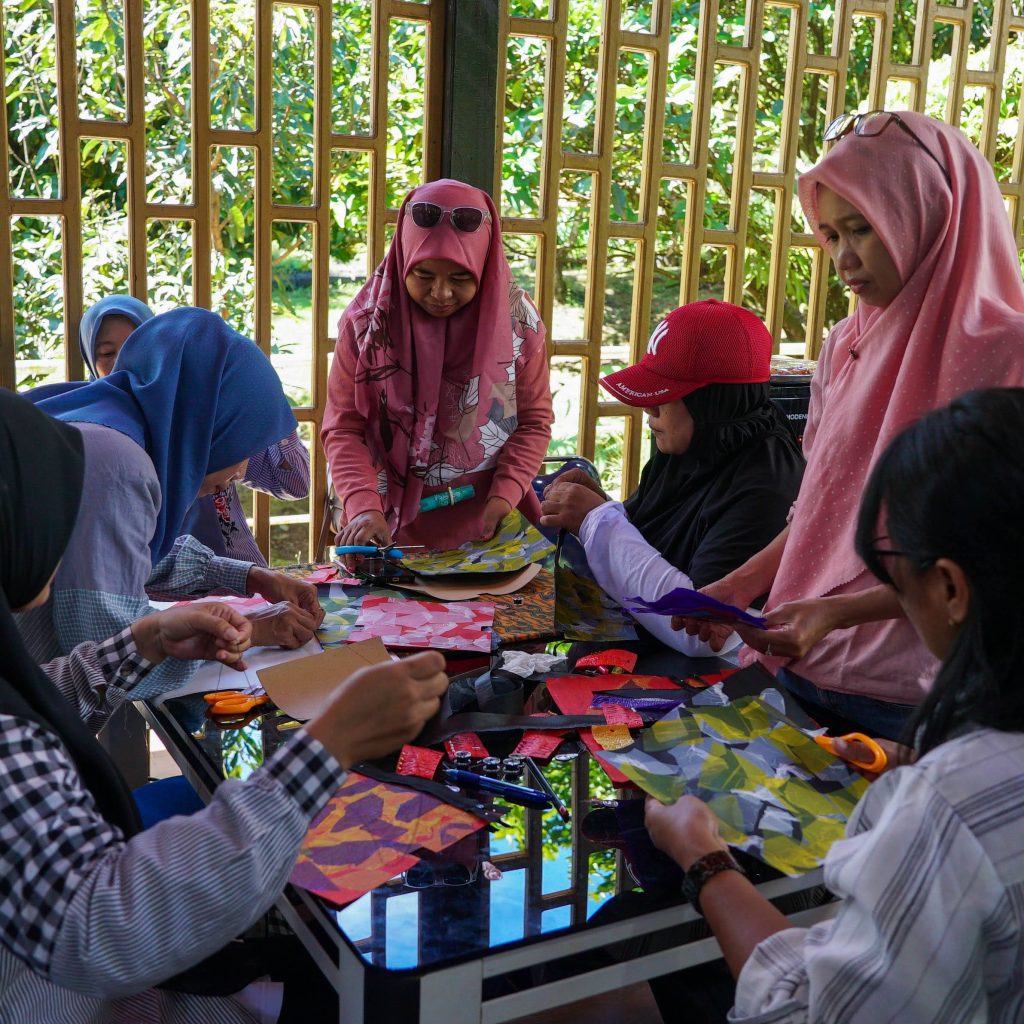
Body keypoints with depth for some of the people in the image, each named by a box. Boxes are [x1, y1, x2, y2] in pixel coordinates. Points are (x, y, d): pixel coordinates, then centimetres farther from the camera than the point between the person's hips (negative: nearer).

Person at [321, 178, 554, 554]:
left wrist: (504, 497, -10)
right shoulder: (368, 321, -5)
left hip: (485, 526, 0)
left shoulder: (516, 319, -3)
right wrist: (363, 507, -18)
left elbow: (534, 422, 4)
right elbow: (343, 429, -3)